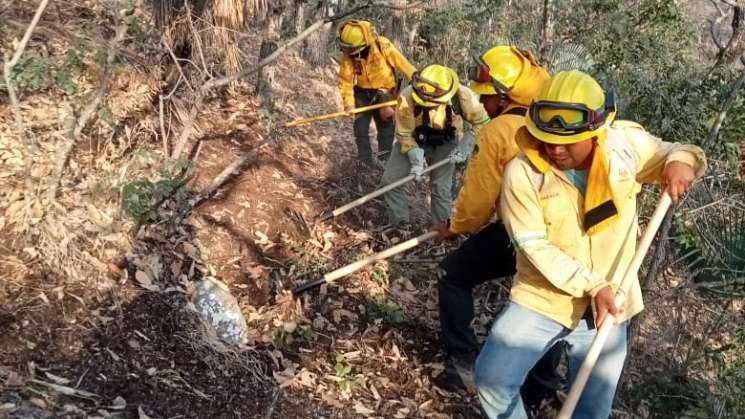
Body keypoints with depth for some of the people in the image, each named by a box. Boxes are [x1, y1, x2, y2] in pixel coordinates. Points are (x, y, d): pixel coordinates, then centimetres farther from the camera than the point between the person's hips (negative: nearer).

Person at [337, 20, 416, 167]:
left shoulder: (383, 47, -27)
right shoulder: (348, 57, -19)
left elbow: (403, 65, -21)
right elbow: (345, 80, -15)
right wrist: (349, 104, -26)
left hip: (385, 92, -2)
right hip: (363, 92, 2)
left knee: (386, 126, 2)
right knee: (361, 125, 3)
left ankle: (384, 160, 14)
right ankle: (365, 160, 15)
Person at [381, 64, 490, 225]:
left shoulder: (462, 96, -33)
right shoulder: (407, 97, -36)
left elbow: (481, 123, -15)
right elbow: (405, 134, -22)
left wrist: (465, 147, -24)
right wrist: (416, 161, -27)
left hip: (443, 143, 0)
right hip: (413, 139, 1)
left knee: (441, 188, -4)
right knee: (390, 179, -2)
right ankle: (398, 223, 17)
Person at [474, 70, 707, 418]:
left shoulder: (627, 142, -11)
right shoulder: (522, 172, -18)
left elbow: (670, 154, 6)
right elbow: (535, 247, -17)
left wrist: (681, 161, -19)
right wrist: (592, 285, -25)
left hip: (607, 307, 2)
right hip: (540, 301, -2)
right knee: (492, 378, -7)